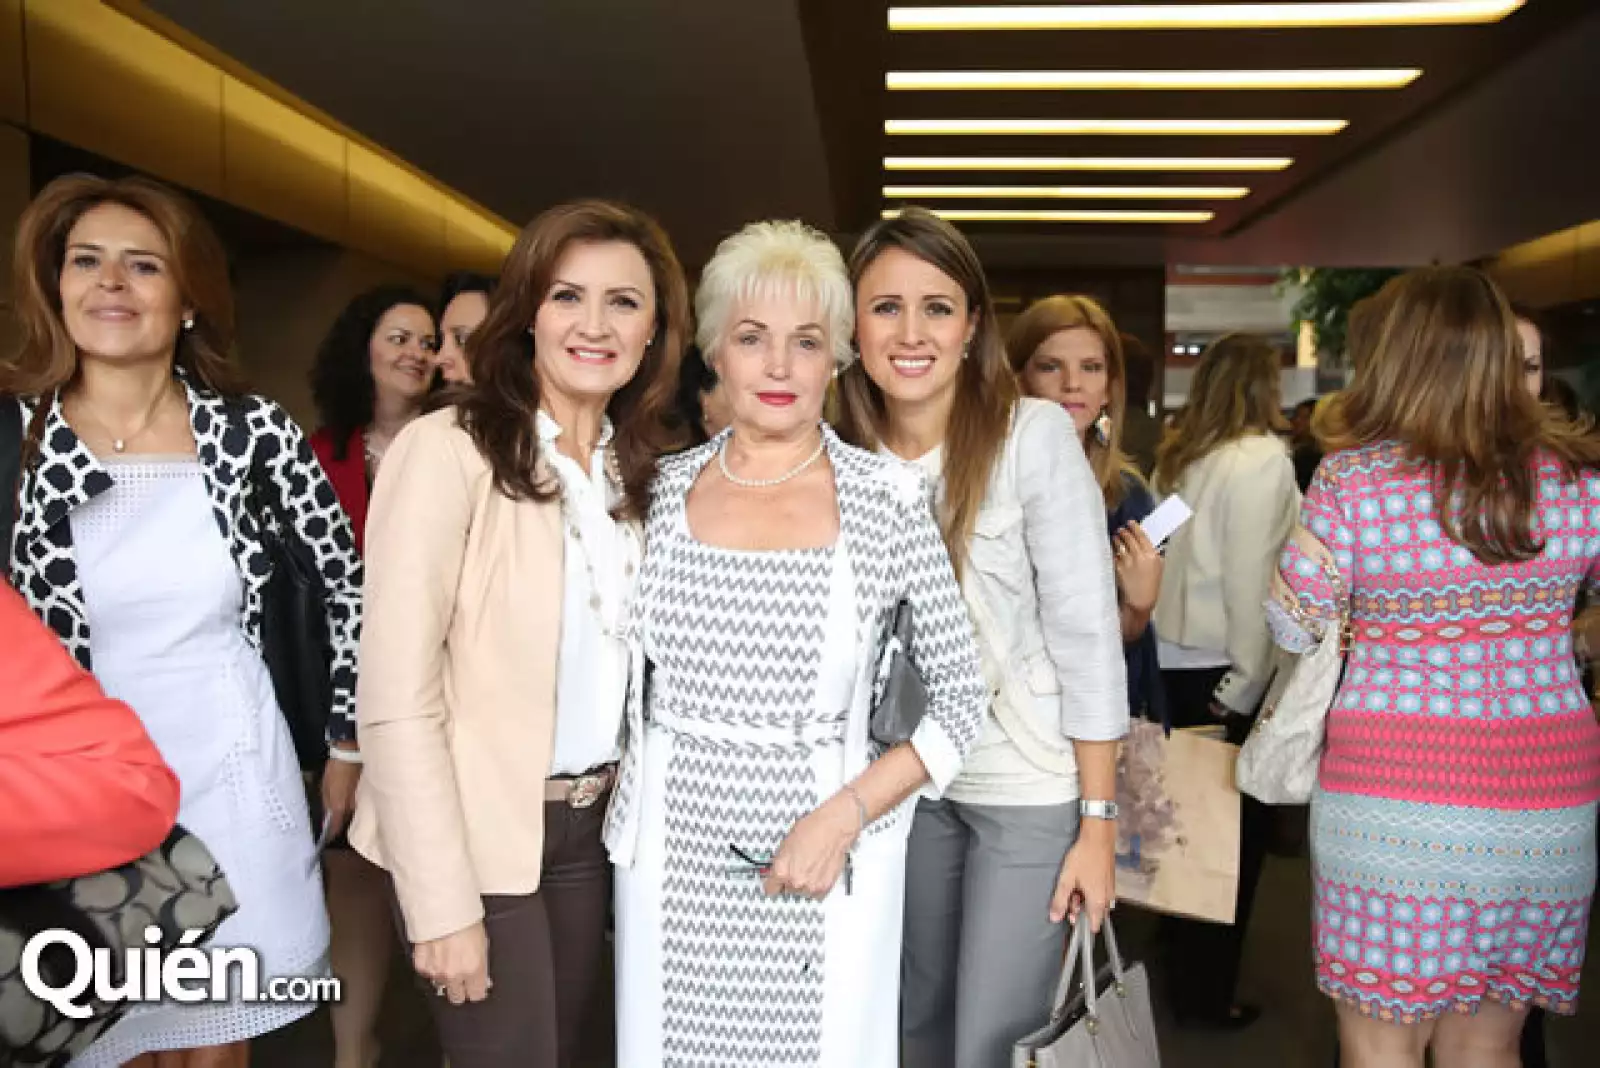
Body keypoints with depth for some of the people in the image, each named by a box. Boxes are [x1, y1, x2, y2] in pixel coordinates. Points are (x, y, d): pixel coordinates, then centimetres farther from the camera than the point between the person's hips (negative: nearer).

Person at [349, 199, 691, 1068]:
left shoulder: (641, 468, 4)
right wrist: (443, 904, -17)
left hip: (591, 825, 6)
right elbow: (396, 697, -18)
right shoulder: (448, 449, -16)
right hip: (474, 834, -6)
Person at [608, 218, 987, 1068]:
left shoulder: (887, 499, -8)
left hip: (822, 859, -2)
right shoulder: (663, 487, 0)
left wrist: (843, 817, -14)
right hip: (669, 854, 3)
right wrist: (626, 812, 2)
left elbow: (960, 700, -4)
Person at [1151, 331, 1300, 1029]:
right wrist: (1247, 682, -11)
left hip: (1175, 662, 7)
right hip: (1225, 672, -7)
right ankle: (1205, 992, 17)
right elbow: (1253, 580, -17)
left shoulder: (1177, 457, 7)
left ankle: (1183, 960, 36)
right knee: (1236, 829, 6)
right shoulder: (1261, 459, -12)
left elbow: (1177, 560, 5)